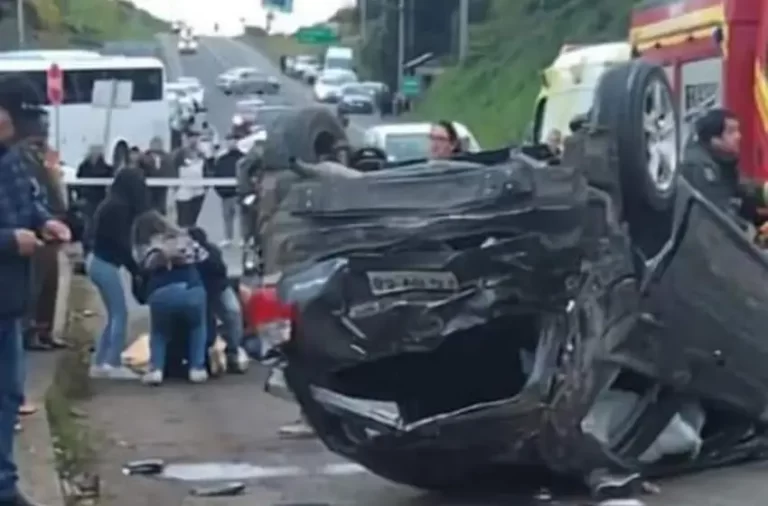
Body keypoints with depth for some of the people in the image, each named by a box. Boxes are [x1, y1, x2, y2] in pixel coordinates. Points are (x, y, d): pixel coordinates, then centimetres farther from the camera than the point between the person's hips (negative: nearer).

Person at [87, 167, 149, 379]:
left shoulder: (112, 203, 11)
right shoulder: (119, 207, -17)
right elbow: (121, 243, -18)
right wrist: (138, 270, -11)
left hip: (98, 261, 9)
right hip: (106, 264, -9)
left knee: (114, 314, 13)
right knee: (120, 313, -3)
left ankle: (99, 363, 14)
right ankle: (113, 364, -2)